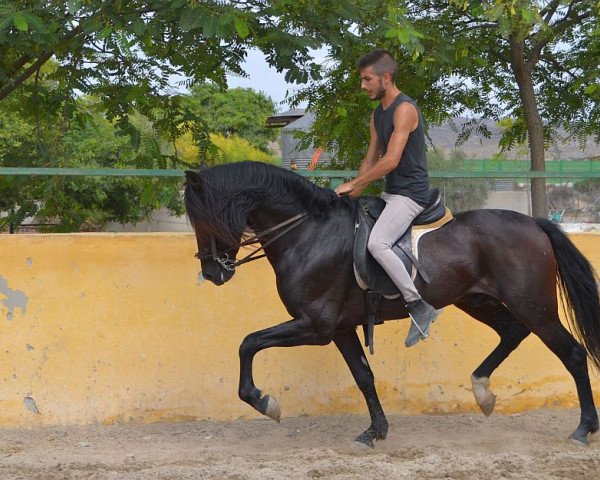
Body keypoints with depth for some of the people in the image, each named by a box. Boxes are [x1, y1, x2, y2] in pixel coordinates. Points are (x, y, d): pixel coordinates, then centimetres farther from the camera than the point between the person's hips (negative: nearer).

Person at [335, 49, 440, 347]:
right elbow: (371, 158, 18)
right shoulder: (378, 114, 15)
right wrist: (353, 191, 4)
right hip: (390, 193, 11)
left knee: (376, 243, -28)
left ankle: (419, 306, -22)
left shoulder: (405, 109, -16)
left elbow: (391, 160, -23)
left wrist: (354, 184, -16)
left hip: (410, 193, -11)